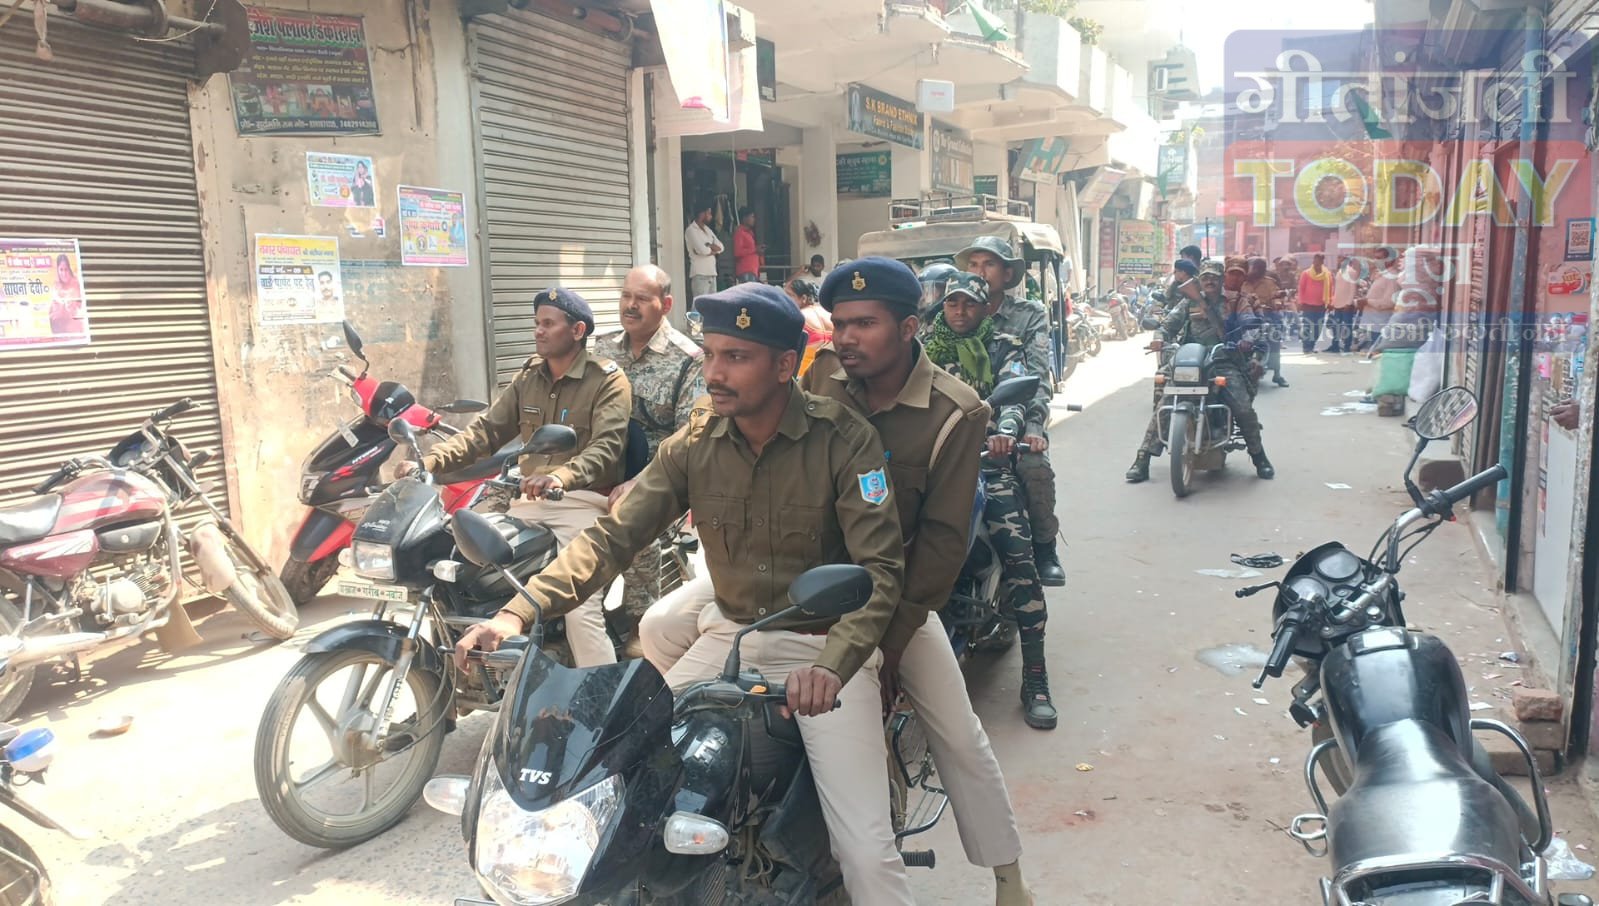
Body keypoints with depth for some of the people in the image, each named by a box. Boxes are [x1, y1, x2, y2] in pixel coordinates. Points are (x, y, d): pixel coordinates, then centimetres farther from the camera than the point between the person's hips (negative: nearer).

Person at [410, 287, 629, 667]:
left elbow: (607, 447, -19)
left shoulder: (607, 380, -5)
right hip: (531, 497, 7)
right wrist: (430, 461, -7)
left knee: (579, 606, -20)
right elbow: (486, 430, 10)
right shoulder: (528, 378, 16)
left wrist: (562, 477, -38)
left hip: (582, 500, -7)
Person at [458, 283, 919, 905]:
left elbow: (880, 567, -21)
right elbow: (613, 535, -6)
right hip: (729, 636, 5)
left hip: (825, 646, -4)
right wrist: (520, 612, -20)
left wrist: (831, 666, -38)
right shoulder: (694, 444, -2)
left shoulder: (844, 439, -15)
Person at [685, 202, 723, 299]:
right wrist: (713, 248, 3)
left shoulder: (708, 230, 18)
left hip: (711, 273, 8)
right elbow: (702, 250, -18)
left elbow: (720, 247, 9)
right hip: (700, 274, -8)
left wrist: (708, 247, -10)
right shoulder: (691, 230, -7)